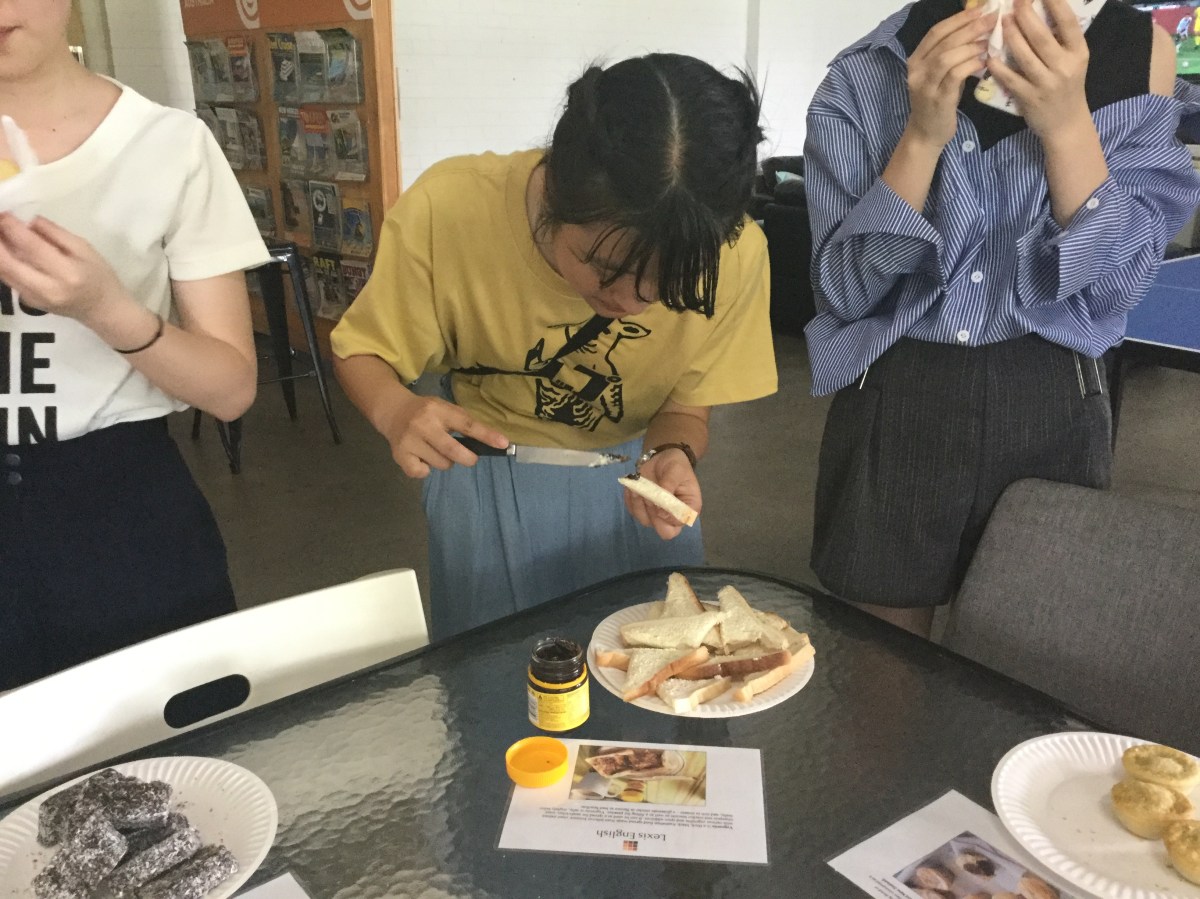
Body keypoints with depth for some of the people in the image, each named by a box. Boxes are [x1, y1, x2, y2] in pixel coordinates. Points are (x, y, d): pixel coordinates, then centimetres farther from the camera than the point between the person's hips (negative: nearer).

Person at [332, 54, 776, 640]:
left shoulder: (733, 252, -27)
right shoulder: (447, 210, -31)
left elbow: (684, 406, -11)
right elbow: (361, 352, -15)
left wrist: (671, 455, -34)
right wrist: (396, 413, -36)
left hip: (632, 464, 2)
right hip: (486, 466, -1)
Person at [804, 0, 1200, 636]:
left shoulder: (1137, 52, -3)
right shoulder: (863, 77, -5)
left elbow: (1117, 283, -8)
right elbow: (844, 291, -10)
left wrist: (1066, 124, -21)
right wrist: (922, 136, -21)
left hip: (1052, 413, 2)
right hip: (893, 413, -1)